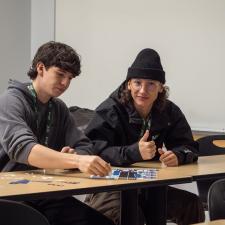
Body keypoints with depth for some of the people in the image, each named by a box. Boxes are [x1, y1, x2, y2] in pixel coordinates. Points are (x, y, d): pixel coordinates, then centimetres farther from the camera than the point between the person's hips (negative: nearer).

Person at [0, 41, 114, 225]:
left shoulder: (59, 108, 14)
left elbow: (85, 148, 7)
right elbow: (21, 148, -26)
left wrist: (71, 157, -18)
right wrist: (77, 160, -40)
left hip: (46, 196, 7)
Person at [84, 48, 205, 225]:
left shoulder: (169, 112, 4)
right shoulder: (109, 111, -11)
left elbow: (189, 146, 6)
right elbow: (92, 150, -22)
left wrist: (177, 155, -20)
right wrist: (134, 152, -35)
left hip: (150, 187, 6)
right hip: (112, 188, -5)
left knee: (193, 205, -9)